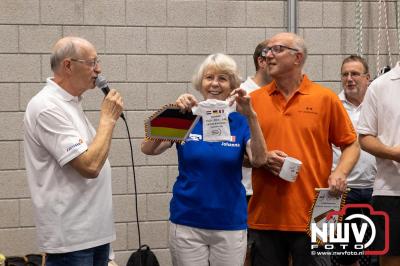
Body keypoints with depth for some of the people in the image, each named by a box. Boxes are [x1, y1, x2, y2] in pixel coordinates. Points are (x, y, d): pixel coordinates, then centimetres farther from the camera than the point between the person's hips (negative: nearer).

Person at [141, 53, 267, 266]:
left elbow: (259, 159, -17)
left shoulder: (240, 122, 0)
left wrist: (251, 116, -31)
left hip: (230, 224, 0)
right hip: (187, 223, 0)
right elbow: (148, 149, -14)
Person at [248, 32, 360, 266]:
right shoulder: (254, 100, 8)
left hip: (312, 217, -2)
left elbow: (351, 145, 7)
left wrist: (340, 173, -10)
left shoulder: (326, 98, 3)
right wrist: (263, 159, -7)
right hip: (265, 217, 2)